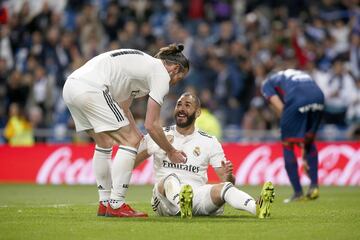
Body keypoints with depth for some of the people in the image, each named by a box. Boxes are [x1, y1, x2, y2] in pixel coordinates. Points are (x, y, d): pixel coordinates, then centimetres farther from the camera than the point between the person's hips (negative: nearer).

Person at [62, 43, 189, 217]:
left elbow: (123, 107, 33)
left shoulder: (145, 63, 28)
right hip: (90, 89, -10)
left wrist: (138, 137, 30)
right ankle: (116, 205, -4)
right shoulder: (161, 74, 1)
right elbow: (151, 125, -2)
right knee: (129, 142, -2)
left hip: (70, 86, 10)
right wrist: (171, 152, 11)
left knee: (105, 143, 23)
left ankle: (105, 204, 26)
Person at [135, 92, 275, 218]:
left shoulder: (210, 142, 12)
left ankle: (258, 208, -57)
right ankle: (182, 204, -69)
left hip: (196, 195, 1)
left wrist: (227, 176, -15)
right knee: (171, 179, -34)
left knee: (222, 187, -29)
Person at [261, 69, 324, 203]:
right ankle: (314, 186, 21)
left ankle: (298, 192, 13)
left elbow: (280, 108, 11)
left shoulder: (267, 84, 27)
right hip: (318, 98, 5)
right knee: (309, 140, 27)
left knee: (287, 144, 13)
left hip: (297, 102, -5)